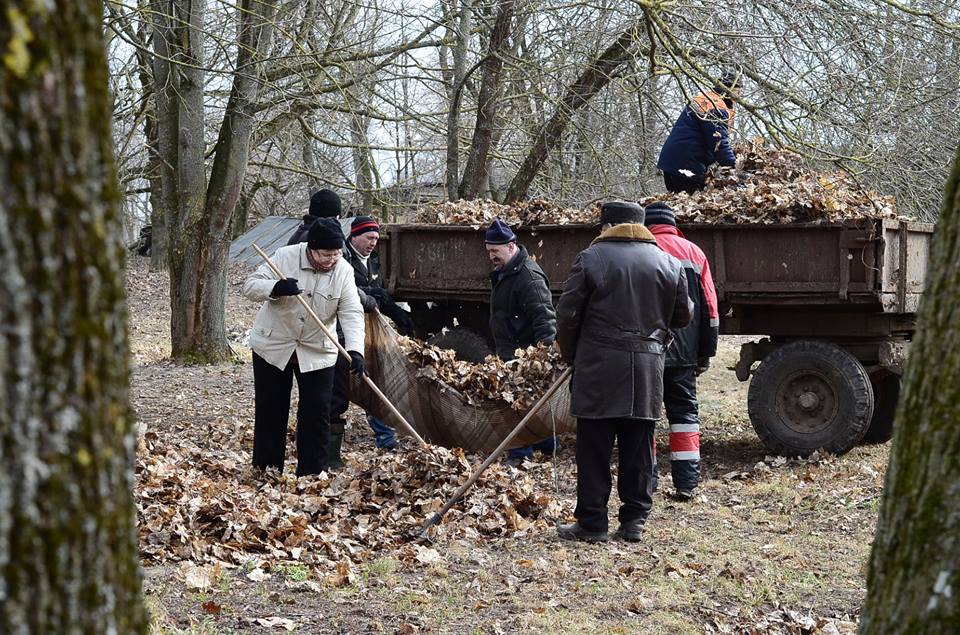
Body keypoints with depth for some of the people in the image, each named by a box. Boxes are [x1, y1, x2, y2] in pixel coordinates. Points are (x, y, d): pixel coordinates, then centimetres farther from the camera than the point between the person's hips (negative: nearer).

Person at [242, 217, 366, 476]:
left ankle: (312, 474, 8)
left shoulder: (344, 271, -11)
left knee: (317, 413, 0)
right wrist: (276, 287, -35)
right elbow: (250, 286, -14)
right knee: (270, 410, 6)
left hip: (317, 352, 1)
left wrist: (355, 350, -31)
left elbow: (351, 314, -16)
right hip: (272, 347, -1)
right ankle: (267, 470, 17)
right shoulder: (285, 257, -15)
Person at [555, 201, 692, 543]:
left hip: (599, 366, -3)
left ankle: (591, 523, 3)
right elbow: (683, 315, 16)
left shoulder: (590, 258, -3)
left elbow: (567, 315, -5)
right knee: (639, 448, 10)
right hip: (648, 368, 4)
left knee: (594, 449, 1)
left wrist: (570, 355, 11)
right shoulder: (669, 263, 8)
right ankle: (634, 520, 14)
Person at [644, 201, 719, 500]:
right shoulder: (694, 253, 10)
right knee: (685, 411, 9)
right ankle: (686, 483, 2)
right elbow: (710, 309, 10)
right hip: (684, 353, 3)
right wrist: (705, 353, 14)